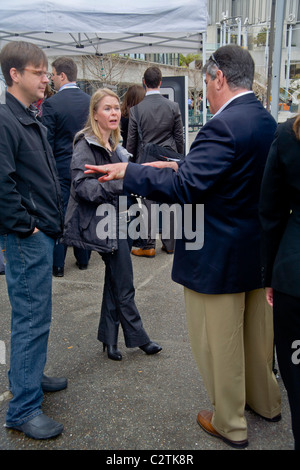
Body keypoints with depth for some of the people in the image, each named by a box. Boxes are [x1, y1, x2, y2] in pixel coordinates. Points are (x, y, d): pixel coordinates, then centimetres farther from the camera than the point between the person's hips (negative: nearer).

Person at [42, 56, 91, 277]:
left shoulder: (51, 104, -13)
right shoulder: (90, 101, 2)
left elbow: (47, 142, -11)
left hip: (61, 167, -4)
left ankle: (58, 264, 10)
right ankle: (83, 258, 23)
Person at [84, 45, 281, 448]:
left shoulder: (223, 126, -23)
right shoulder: (267, 121, 6)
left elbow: (185, 186, -29)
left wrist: (128, 172, -19)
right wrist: (184, 168, 12)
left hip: (219, 258, -9)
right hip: (259, 250, 9)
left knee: (219, 342, 9)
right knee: (257, 331, 24)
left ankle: (230, 424, 28)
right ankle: (265, 401, 45)